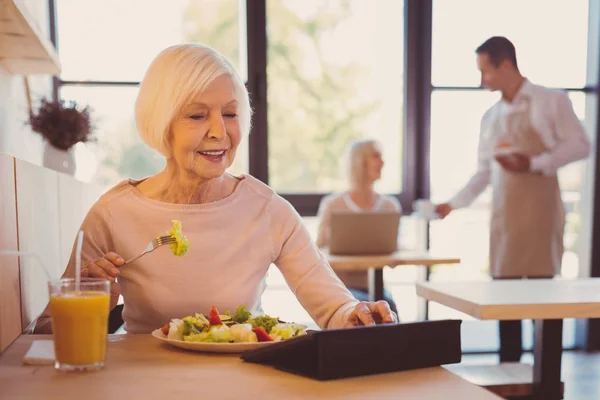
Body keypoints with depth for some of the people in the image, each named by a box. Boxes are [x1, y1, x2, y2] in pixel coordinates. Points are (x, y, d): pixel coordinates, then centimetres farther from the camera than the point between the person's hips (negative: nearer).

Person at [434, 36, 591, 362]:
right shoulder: (490, 117, 15)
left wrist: (533, 163, -16)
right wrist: (453, 204, 8)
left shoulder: (551, 101, 0)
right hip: (503, 215, 5)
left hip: (540, 211, -5)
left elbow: (579, 145, -5)